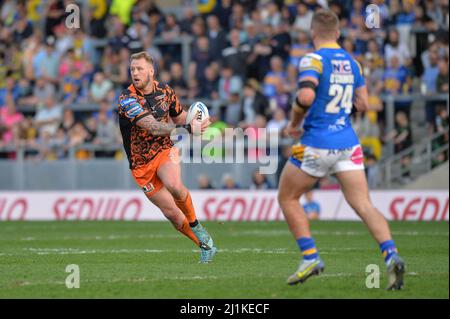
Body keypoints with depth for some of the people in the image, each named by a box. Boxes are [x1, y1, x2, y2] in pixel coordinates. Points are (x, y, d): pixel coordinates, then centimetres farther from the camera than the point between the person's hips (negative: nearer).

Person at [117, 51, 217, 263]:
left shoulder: (165, 91, -1)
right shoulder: (127, 99, -18)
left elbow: (179, 117, 17)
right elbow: (152, 127, -29)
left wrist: (194, 123, -7)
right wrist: (187, 129, -40)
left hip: (165, 150, 1)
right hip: (142, 163, -1)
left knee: (174, 185, -32)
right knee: (170, 212, -1)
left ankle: (195, 224, -8)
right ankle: (204, 244, 18)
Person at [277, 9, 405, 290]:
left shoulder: (313, 60, -10)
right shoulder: (352, 63, 10)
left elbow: (306, 96, -25)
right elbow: (363, 104, 13)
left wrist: (294, 122, -8)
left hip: (316, 143, -5)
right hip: (348, 143, 5)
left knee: (287, 198, 14)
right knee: (363, 204, -1)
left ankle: (310, 256, 7)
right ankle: (391, 254, -22)